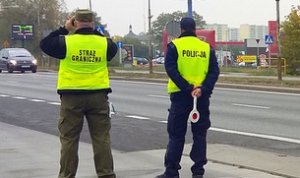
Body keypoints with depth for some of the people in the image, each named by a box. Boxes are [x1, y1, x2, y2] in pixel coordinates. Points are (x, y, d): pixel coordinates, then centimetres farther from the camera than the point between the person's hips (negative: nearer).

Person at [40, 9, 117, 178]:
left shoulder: (66, 42, -7)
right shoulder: (104, 42, -1)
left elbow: (45, 44, 8)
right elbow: (113, 48, 22)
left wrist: (64, 29, 12)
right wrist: (95, 32, 19)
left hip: (72, 96, -1)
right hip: (98, 95, 2)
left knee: (69, 139, 7)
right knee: (102, 138, 7)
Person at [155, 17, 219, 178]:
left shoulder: (174, 46, -1)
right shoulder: (206, 47, 8)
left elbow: (171, 69, -13)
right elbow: (214, 71, -2)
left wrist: (187, 88, -15)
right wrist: (203, 89, -13)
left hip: (180, 94, -2)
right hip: (202, 96, 2)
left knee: (176, 135, 5)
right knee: (199, 134, 10)